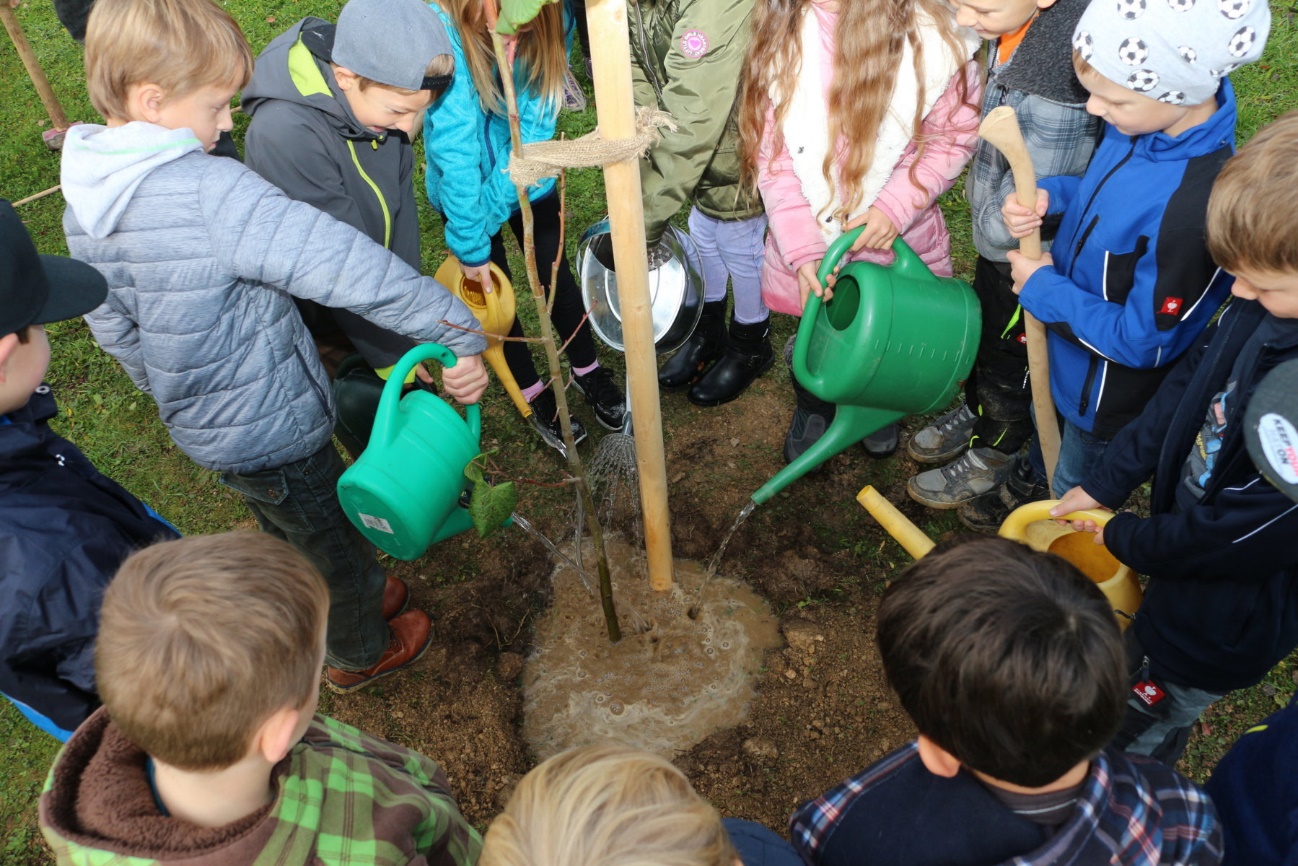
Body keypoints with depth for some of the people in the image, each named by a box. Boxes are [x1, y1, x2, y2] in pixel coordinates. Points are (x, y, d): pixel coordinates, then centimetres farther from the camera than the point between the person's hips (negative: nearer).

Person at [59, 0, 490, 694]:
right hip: (271, 429, -8)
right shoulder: (211, 192, -31)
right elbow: (346, 266, -38)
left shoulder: (83, 202, -2)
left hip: (200, 426, 8)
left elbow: (114, 330, 9)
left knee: (294, 531, 31)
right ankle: (360, 652, 45)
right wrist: (458, 331, -34)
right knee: (333, 537, 20)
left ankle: (350, 600, 57)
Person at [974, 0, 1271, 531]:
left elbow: (1144, 341, -30)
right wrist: (1048, 195, -15)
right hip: (1063, 339, 7)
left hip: (1111, 385, -7)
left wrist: (1043, 288, -22)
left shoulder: (1198, 209, -41)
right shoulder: (1139, 122, -17)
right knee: (1043, 428, 36)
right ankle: (1025, 488, 66)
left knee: (1074, 493, 23)